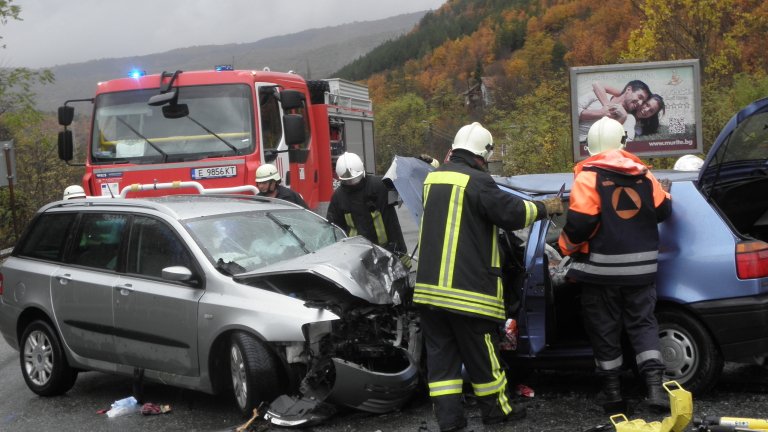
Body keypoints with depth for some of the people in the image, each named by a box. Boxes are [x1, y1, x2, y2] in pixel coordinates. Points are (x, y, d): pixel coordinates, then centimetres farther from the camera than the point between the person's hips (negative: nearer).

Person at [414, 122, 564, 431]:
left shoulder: (433, 178, 11)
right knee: (481, 353, 7)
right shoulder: (477, 181, -12)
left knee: (441, 353, 8)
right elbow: (512, 213, -12)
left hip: (428, 286, 6)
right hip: (466, 288, -6)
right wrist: (545, 208, 3)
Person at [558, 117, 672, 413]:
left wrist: (566, 245, 2)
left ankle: (612, 391, 13)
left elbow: (580, 222, -17)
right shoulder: (643, 174, 3)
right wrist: (664, 196, 35)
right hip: (640, 266, 4)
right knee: (642, 323, 11)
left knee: (605, 328, 8)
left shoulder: (588, 177, -11)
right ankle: (655, 385, -5)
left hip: (601, 268, -3)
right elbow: (662, 210, 12)